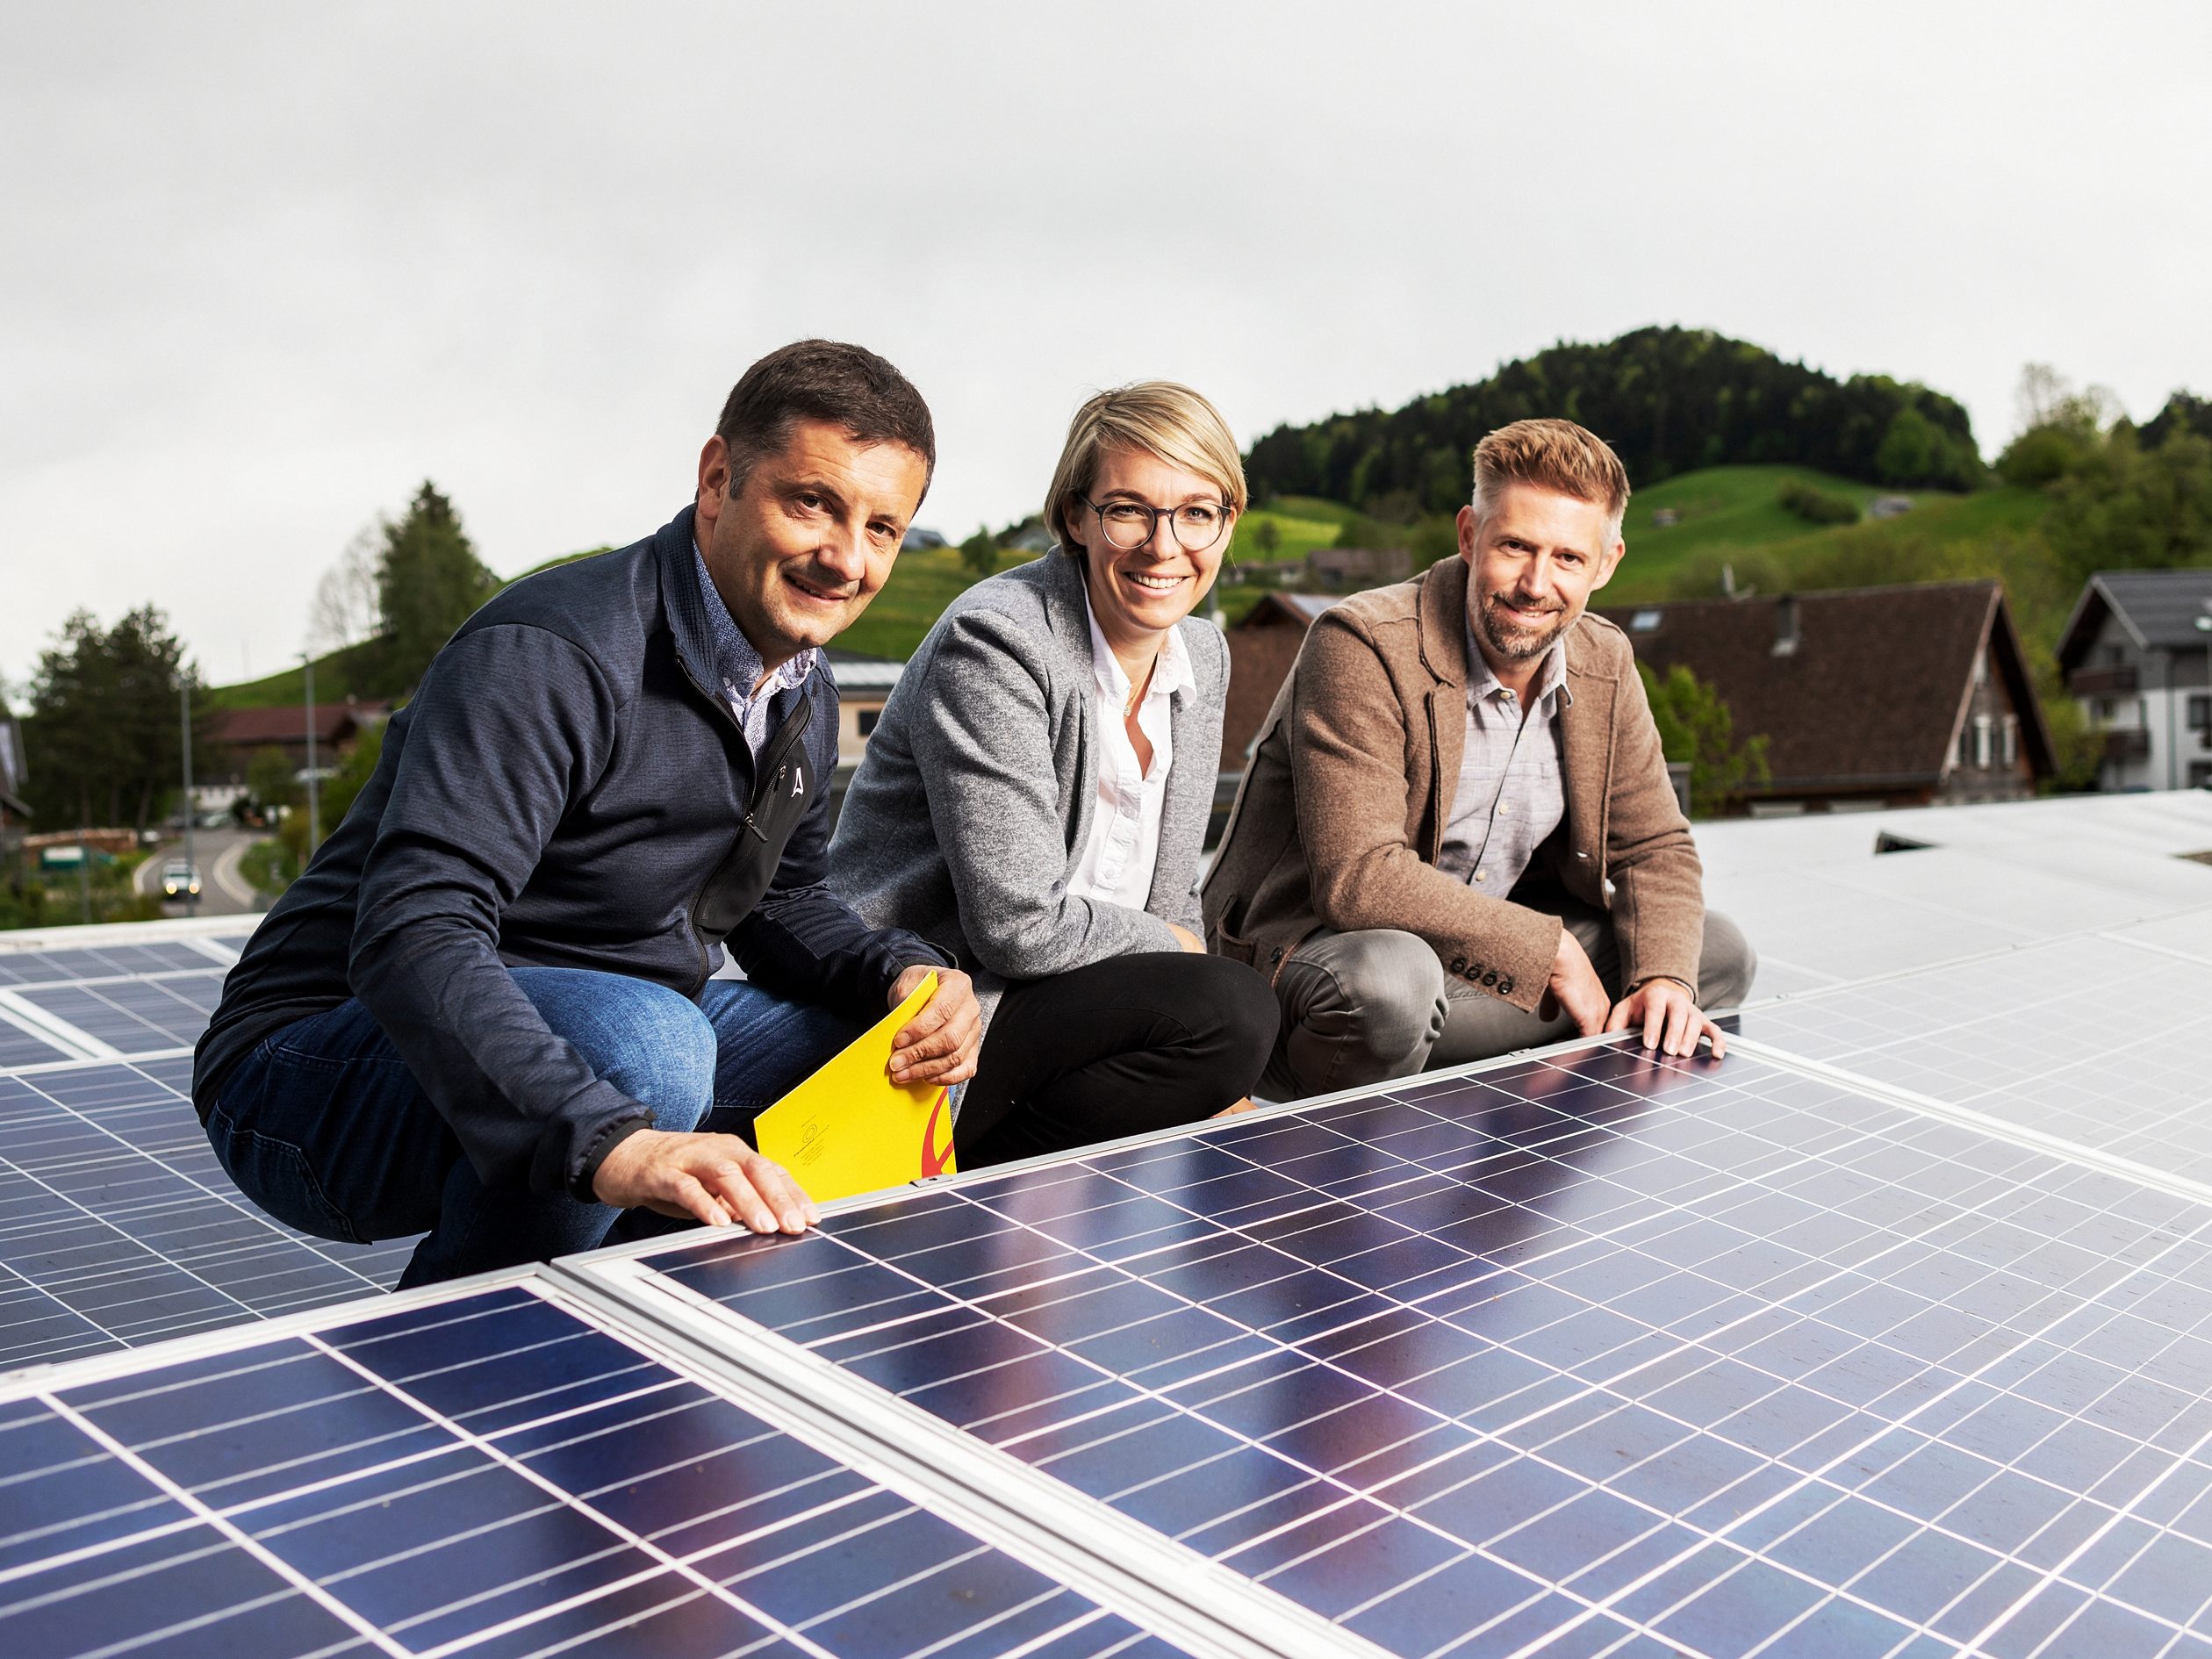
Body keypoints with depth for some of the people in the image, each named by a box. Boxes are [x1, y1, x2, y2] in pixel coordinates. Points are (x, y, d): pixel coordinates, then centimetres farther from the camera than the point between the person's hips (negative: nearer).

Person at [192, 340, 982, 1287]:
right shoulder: (548, 656, -25)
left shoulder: (804, 698, 5)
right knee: (643, 1040, -37)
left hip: (589, 1035, 9)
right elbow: (412, 935, -36)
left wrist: (901, 976, -6)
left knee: (893, 1049, 4)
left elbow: (776, 902, 16)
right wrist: (610, 1146, -50)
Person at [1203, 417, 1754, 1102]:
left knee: (1717, 951, 0)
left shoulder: (1605, 664, 3)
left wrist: (1664, 977, -13)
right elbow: (1359, 878, -28)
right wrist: (1550, 951, -21)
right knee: (1389, 979, -40)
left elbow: (1654, 849, 9)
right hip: (1312, 946, -8)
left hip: (1479, 959, 8)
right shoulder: (1362, 644, -20)